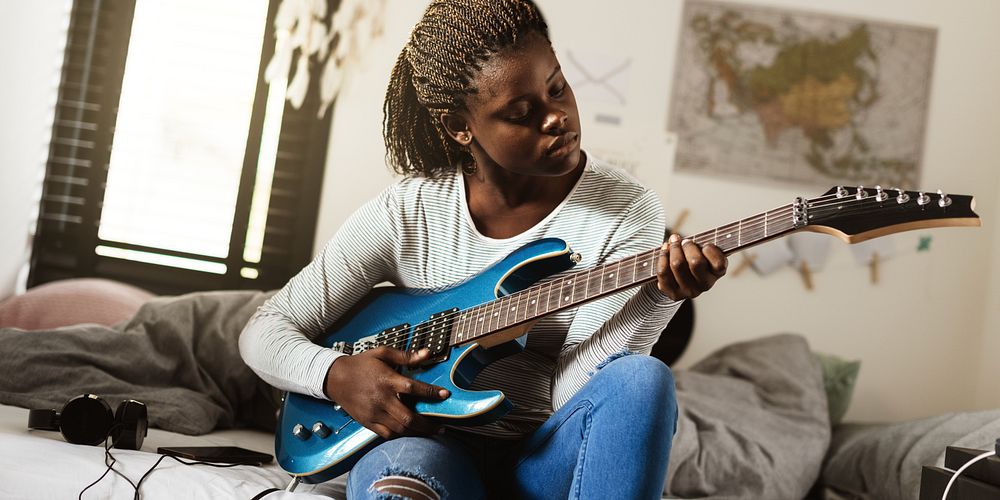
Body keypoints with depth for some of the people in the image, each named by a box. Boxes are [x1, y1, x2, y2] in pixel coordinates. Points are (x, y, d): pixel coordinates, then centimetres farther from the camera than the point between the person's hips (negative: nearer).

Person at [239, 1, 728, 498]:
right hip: (437, 444, -3)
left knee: (640, 380, -31)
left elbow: (571, 393, -15)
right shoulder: (408, 212, -4)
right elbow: (265, 331, 2)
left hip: (551, 460, 3)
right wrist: (337, 374, -19)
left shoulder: (627, 211, -7)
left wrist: (659, 297, -31)